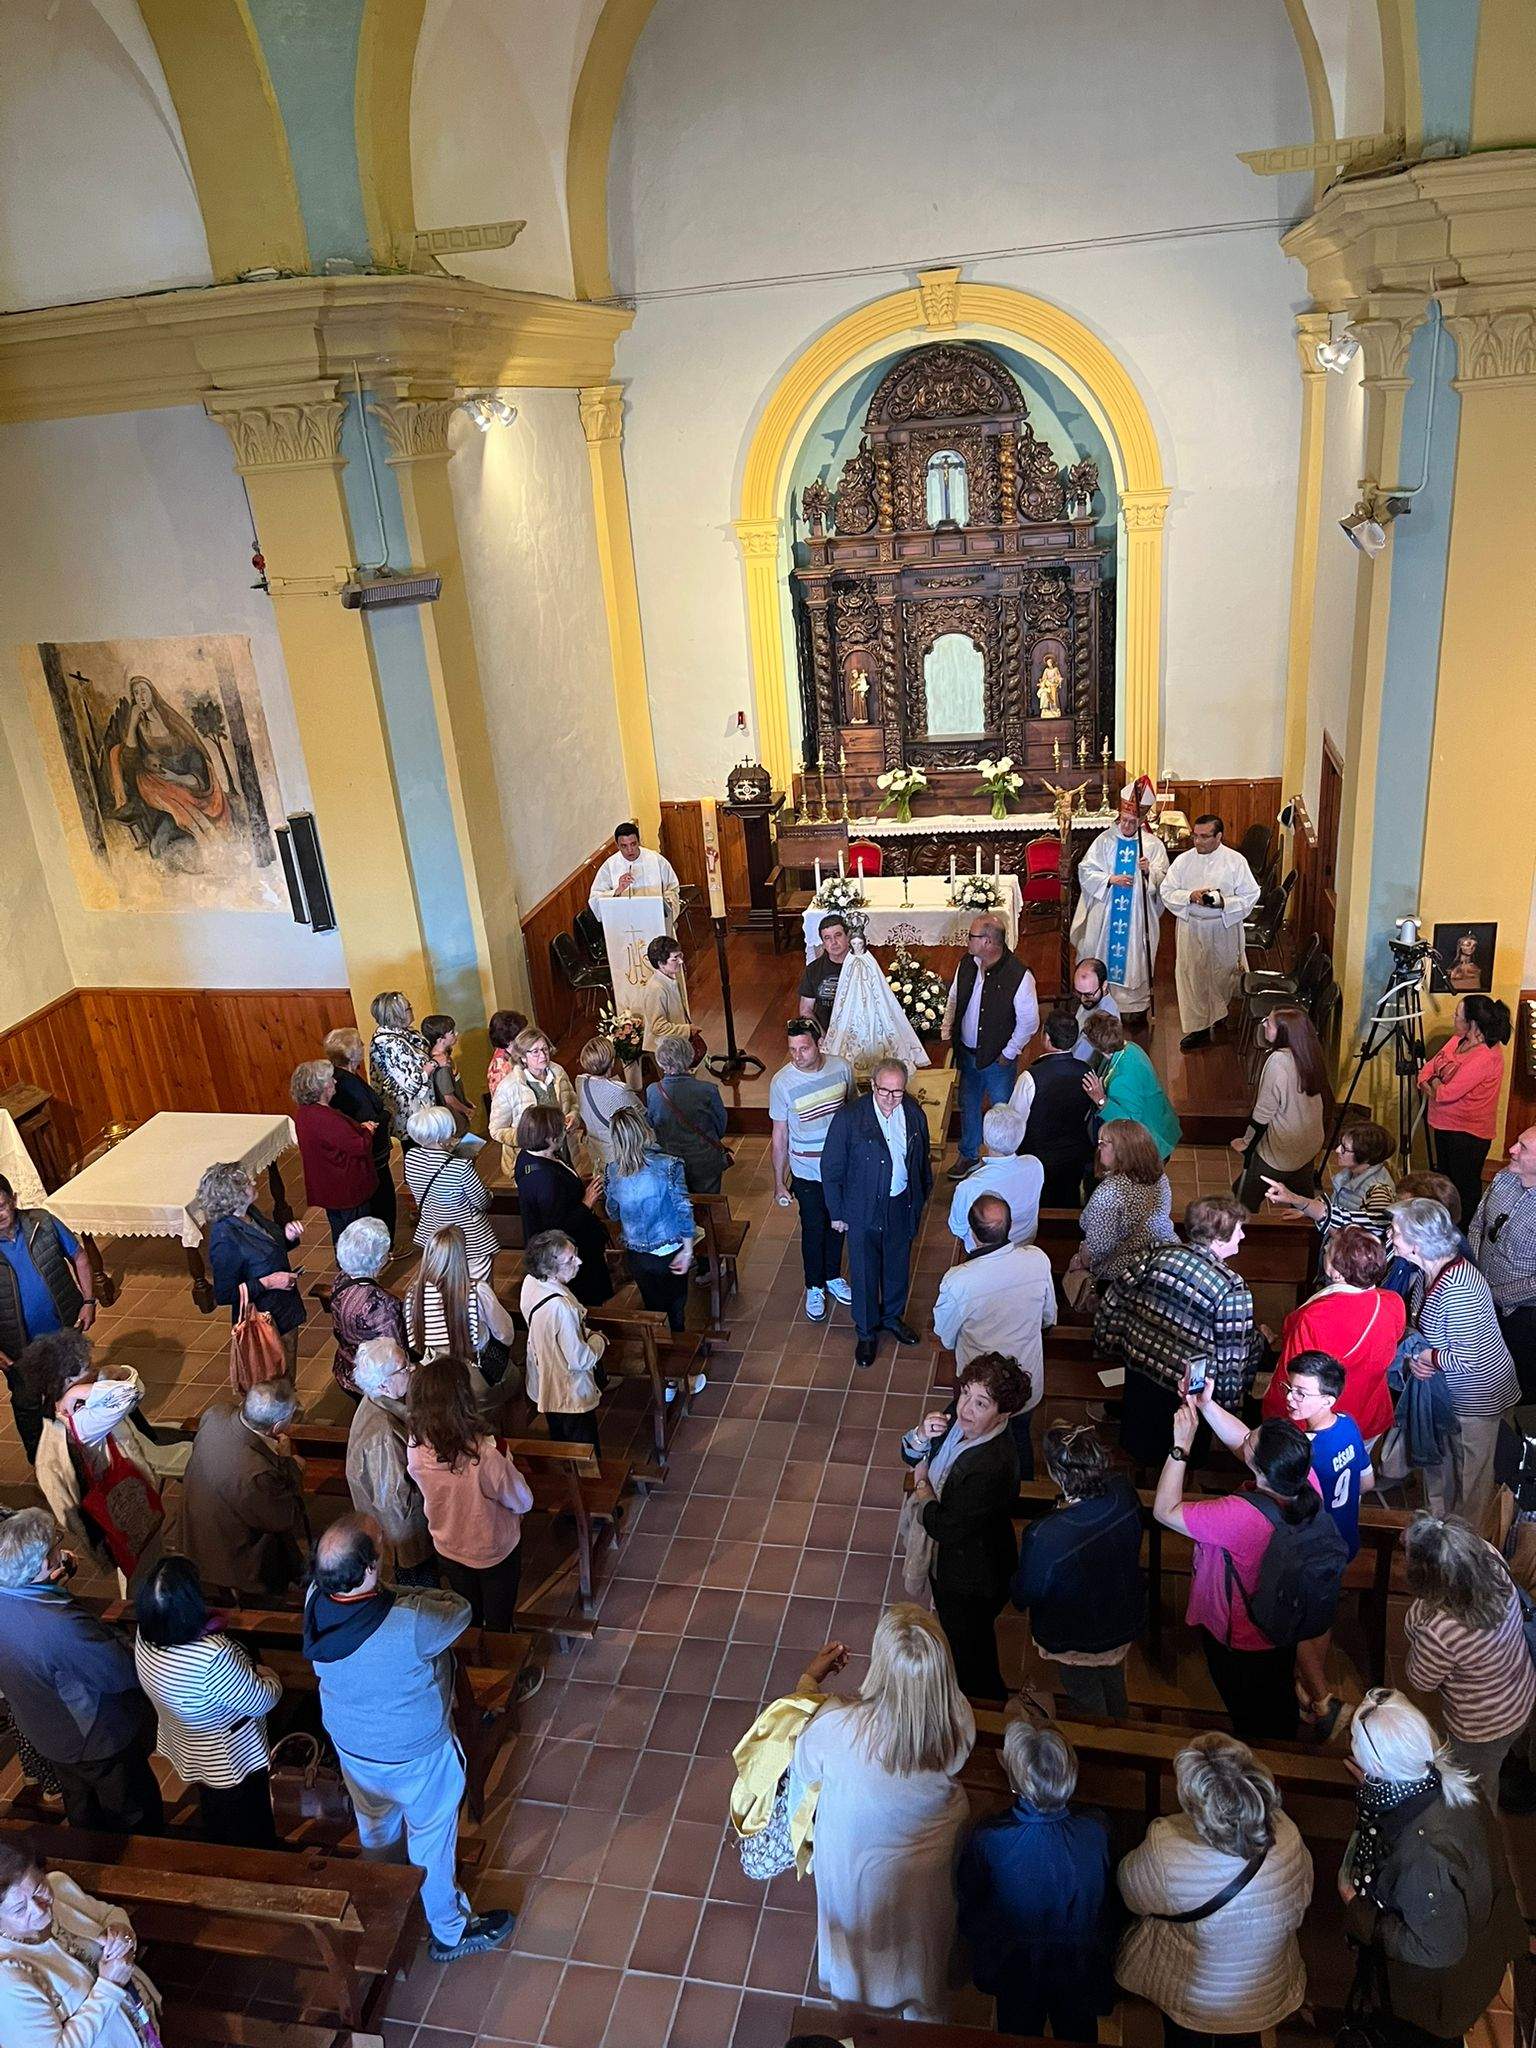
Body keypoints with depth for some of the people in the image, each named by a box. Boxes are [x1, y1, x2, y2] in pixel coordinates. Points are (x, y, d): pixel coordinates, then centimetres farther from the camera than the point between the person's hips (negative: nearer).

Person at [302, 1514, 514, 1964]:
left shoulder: (316, 1600, -27)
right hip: (414, 1754, -5)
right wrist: (419, 1597, -7)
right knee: (432, 1840, 22)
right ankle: (449, 1933, 46)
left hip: (350, 1746, 6)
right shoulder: (410, 1624, -43)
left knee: (375, 1828, 33)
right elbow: (460, 1612, -21)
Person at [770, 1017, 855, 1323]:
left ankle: (833, 1277, 44)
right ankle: (814, 1288, 36)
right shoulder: (782, 1082, -21)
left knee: (837, 1224, 21)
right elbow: (780, 1135, -11)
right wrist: (779, 1182, -6)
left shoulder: (842, 1068, -14)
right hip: (807, 1172, -3)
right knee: (813, 1230, 13)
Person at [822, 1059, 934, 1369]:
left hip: (903, 1207, 4)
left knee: (897, 1266, 22)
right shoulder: (848, 1117, -21)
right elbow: (831, 1168, -12)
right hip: (863, 1211, -3)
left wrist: (921, 1198, 12)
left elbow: (922, 1160, 7)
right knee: (864, 1272, 12)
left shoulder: (914, 1115, -9)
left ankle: (892, 1316, 48)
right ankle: (867, 1331, 34)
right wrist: (836, 1213, -7)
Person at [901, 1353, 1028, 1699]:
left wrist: (921, 1484, -16)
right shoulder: (960, 1420, -15)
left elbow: (944, 1528, -32)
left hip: (970, 1582, -9)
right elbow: (910, 1455, 1)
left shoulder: (992, 1466, -40)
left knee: (969, 1653, 18)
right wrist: (922, 1436, -21)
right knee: (951, 1630, 33)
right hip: (946, 1560, 9)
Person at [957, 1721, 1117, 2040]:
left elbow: (966, 1906, -14)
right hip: (1081, 1974, 1)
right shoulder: (1098, 1833, -31)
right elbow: (1112, 1905, -11)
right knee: (1077, 2036, 28)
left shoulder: (987, 1839, -34)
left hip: (1016, 1972, -1)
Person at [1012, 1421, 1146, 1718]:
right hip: (1125, 1625, 5)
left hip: (1077, 1645, -5)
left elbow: (1024, 1595, -21)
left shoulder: (1044, 1538, -44)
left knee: (1088, 1705, 27)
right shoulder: (1124, 1491, -29)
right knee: (1114, 1693, 35)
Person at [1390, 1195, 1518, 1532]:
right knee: (1440, 1456, 23)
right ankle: (1438, 1519, 43)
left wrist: (1427, 1358, -17)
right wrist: (1415, 1356, -11)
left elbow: (1468, 1359, -31)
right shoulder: (1432, 1271, -6)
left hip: (1479, 1391, -8)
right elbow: (1424, 1328, 7)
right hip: (1448, 1389, 8)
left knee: (1473, 1469, 12)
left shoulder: (1457, 1289, -35)